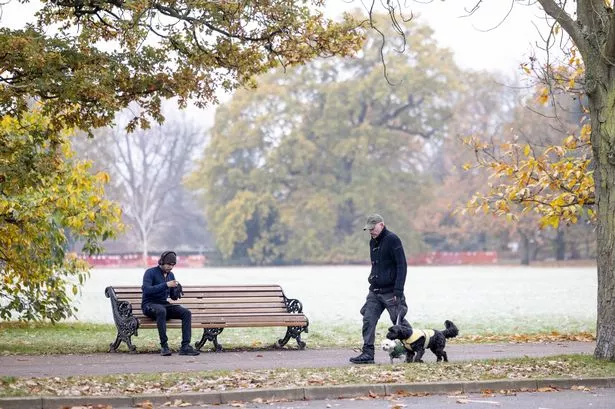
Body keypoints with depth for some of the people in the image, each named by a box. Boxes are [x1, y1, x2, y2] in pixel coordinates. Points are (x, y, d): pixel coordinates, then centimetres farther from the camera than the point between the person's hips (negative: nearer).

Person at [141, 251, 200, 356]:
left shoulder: (171, 275, 14)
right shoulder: (150, 272, -6)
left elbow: (174, 297, 17)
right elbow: (146, 290, -23)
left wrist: (177, 290, -7)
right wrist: (166, 285, -25)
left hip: (164, 304, 6)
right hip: (149, 305, -6)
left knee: (186, 312, -19)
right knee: (161, 311, -41)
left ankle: (185, 346, -25)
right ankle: (164, 346, -37)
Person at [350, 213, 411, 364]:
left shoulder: (392, 240, -12)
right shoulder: (373, 242, 14)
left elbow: (401, 266, -15)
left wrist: (398, 291, -20)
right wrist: (372, 280, 17)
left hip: (390, 292, -7)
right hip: (374, 291, 7)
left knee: (399, 322, 0)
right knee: (368, 321, -3)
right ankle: (367, 354, -1)